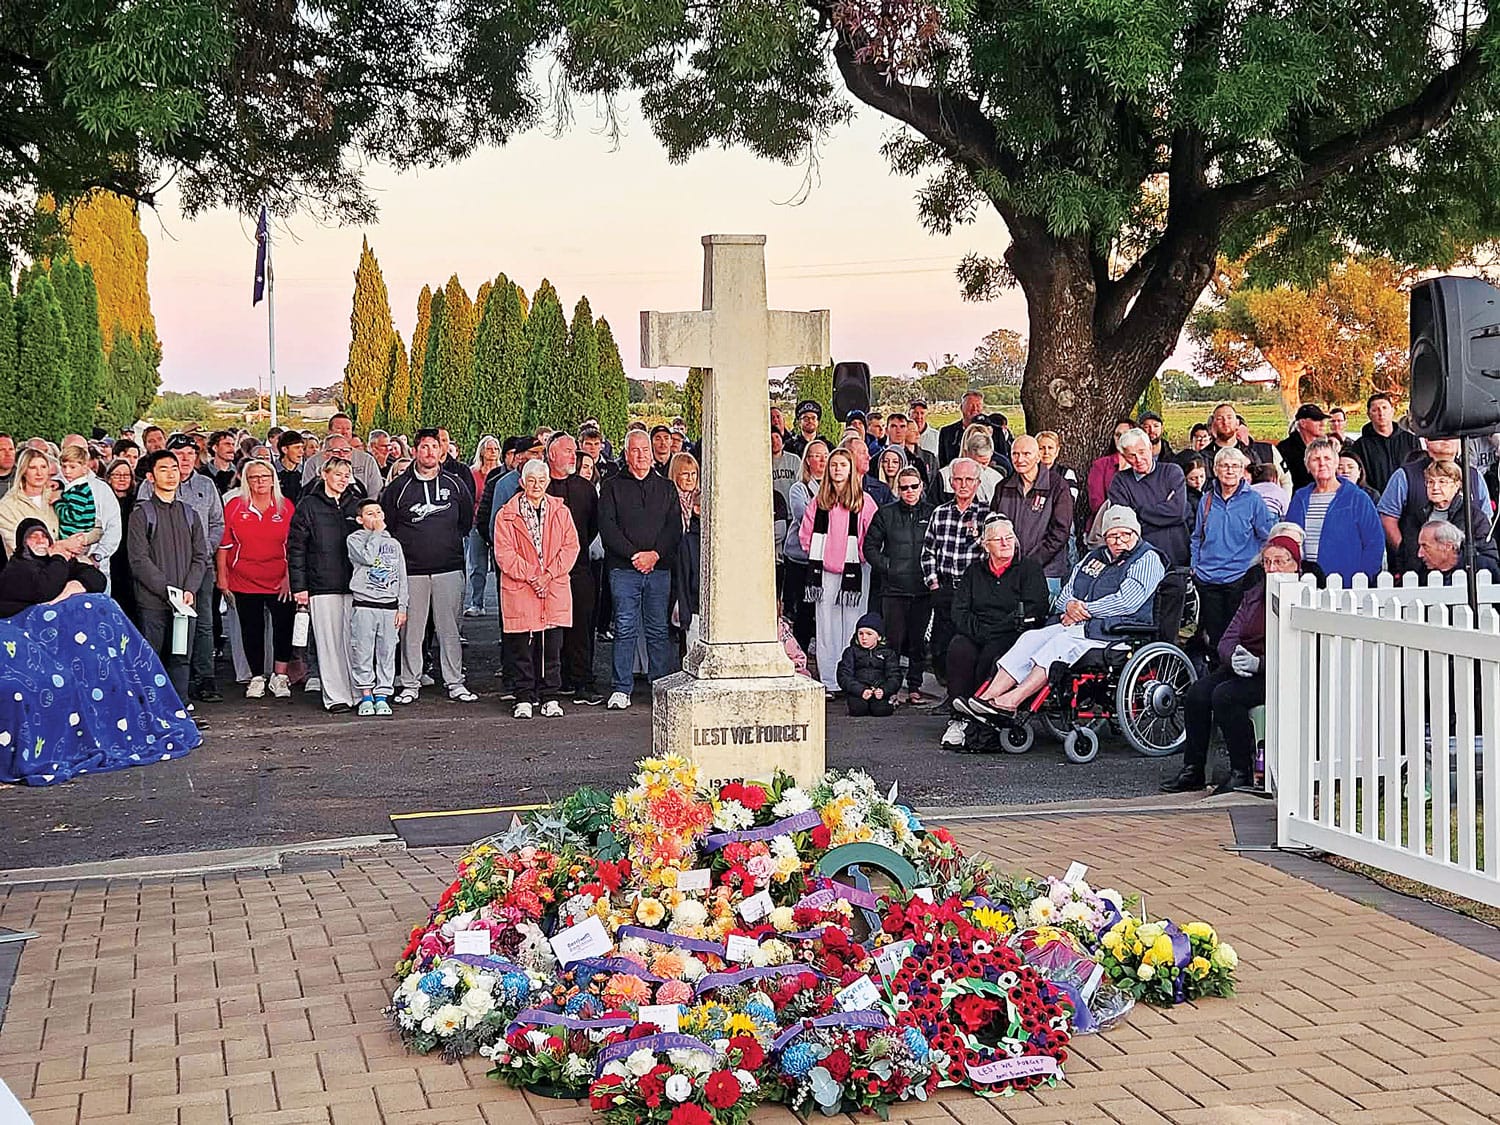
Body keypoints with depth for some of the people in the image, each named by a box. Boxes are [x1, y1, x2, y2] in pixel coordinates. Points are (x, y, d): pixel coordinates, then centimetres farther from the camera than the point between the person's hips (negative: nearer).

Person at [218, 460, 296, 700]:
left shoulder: (286, 507, 3)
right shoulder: (234, 507, 2)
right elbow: (223, 545, 5)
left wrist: (289, 576, -2)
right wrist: (222, 578, 2)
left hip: (279, 582, 0)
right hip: (244, 582, 1)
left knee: (284, 626, -5)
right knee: (251, 630, 8)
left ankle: (279, 676, 9)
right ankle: (257, 678, 19)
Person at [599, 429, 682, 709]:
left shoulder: (666, 487, 14)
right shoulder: (612, 487, 7)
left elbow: (675, 527, 6)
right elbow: (607, 527, -2)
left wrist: (655, 555, -8)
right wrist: (634, 554, -11)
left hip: (660, 568, 2)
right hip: (623, 569, -2)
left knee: (658, 630, 3)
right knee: (625, 629, -3)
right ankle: (621, 689, 1)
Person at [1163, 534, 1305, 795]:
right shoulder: (1254, 594, 19)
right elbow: (1228, 639, 12)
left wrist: (1258, 663, -26)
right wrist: (1234, 657, -11)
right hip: (1240, 669, 7)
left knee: (1225, 695, -29)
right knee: (1196, 694, -17)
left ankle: (1241, 773, -17)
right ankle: (1192, 771, -7)